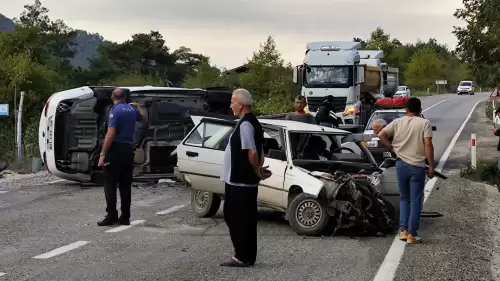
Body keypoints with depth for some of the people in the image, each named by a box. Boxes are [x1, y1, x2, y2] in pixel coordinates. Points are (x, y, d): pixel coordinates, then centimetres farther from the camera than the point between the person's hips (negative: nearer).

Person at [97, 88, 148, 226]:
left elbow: (110, 134, -19)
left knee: (110, 184, -3)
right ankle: (125, 217, 10)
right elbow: (144, 117, 32)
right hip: (128, 149, 7)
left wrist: (102, 154, -18)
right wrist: (138, 106, 46)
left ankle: (111, 216, -7)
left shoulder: (115, 110, -11)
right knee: (125, 185, 9)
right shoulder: (132, 110, 10)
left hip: (115, 149, -7)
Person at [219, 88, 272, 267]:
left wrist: (257, 172, -11)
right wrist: (259, 169, 10)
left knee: (239, 220, -4)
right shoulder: (252, 122, 15)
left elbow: (252, 153, -24)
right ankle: (245, 255, 20)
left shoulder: (245, 125, -17)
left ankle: (243, 257, 2)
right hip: (243, 181, 10)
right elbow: (258, 151, 20)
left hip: (240, 181, -10)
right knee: (243, 219, 14)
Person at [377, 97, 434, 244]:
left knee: (404, 198, 17)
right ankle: (412, 234, 3)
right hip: (417, 166, -3)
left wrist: (392, 148, 6)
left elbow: (381, 135, -4)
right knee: (415, 201, 3)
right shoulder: (424, 123, -6)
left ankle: (403, 230, 11)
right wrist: (431, 166, -8)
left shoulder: (397, 122, 4)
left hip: (401, 165, 3)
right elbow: (428, 145, -12)